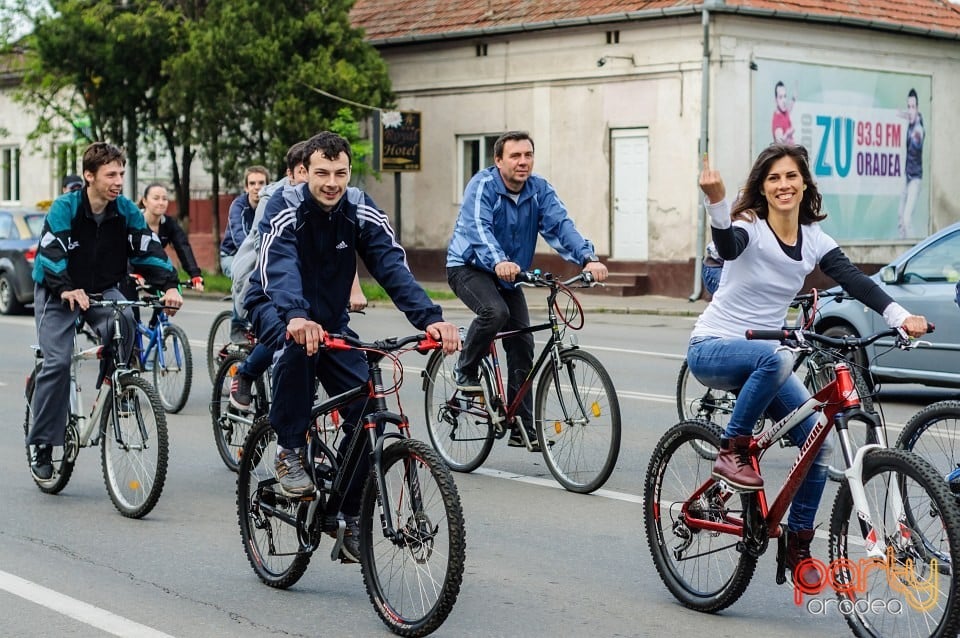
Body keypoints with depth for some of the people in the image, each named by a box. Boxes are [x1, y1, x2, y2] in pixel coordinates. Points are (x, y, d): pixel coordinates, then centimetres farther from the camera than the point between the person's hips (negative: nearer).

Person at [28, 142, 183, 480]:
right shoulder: (64, 208, -19)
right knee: (57, 362, -17)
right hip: (58, 291, -3)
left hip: (103, 289, 3)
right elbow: (50, 255, -29)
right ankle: (42, 445, -7)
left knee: (122, 322, -30)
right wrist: (67, 290, -46)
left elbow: (149, 249, -13)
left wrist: (169, 286, -29)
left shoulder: (126, 211, -9)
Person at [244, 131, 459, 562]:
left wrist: (429, 318, -43)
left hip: (331, 318, 4)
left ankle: (350, 518, 1)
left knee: (366, 409, -13)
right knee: (297, 345, -39)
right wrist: (297, 318, -63)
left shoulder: (362, 213, -14)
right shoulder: (285, 214, -24)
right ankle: (289, 452, -20)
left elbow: (394, 267, -26)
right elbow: (280, 273, -41)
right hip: (276, 308, -3)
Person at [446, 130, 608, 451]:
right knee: (495, 311, -34)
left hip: (508, 276, 5)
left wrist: (588, 258, -37)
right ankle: (466, 371, -8)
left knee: (522, 347, -3)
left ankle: (522, 427, 6)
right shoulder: (482, 186, -21)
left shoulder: (539, 190, -6)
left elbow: (560, 225, -19)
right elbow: (479, 228, -36)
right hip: (469, 266, -5)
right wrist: (498, 261, -56)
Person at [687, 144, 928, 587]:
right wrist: (716, 203, -60)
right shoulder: (748, 229, -15)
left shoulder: (814, 241, 1)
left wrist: (899, 316, -29)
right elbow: (727, 247, -39)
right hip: (712, 349, -6)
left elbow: (854, 281, -13)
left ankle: (798, 545, 9)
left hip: (762, 357, 6)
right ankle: (731, 453, -20)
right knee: (775, 359, -38)